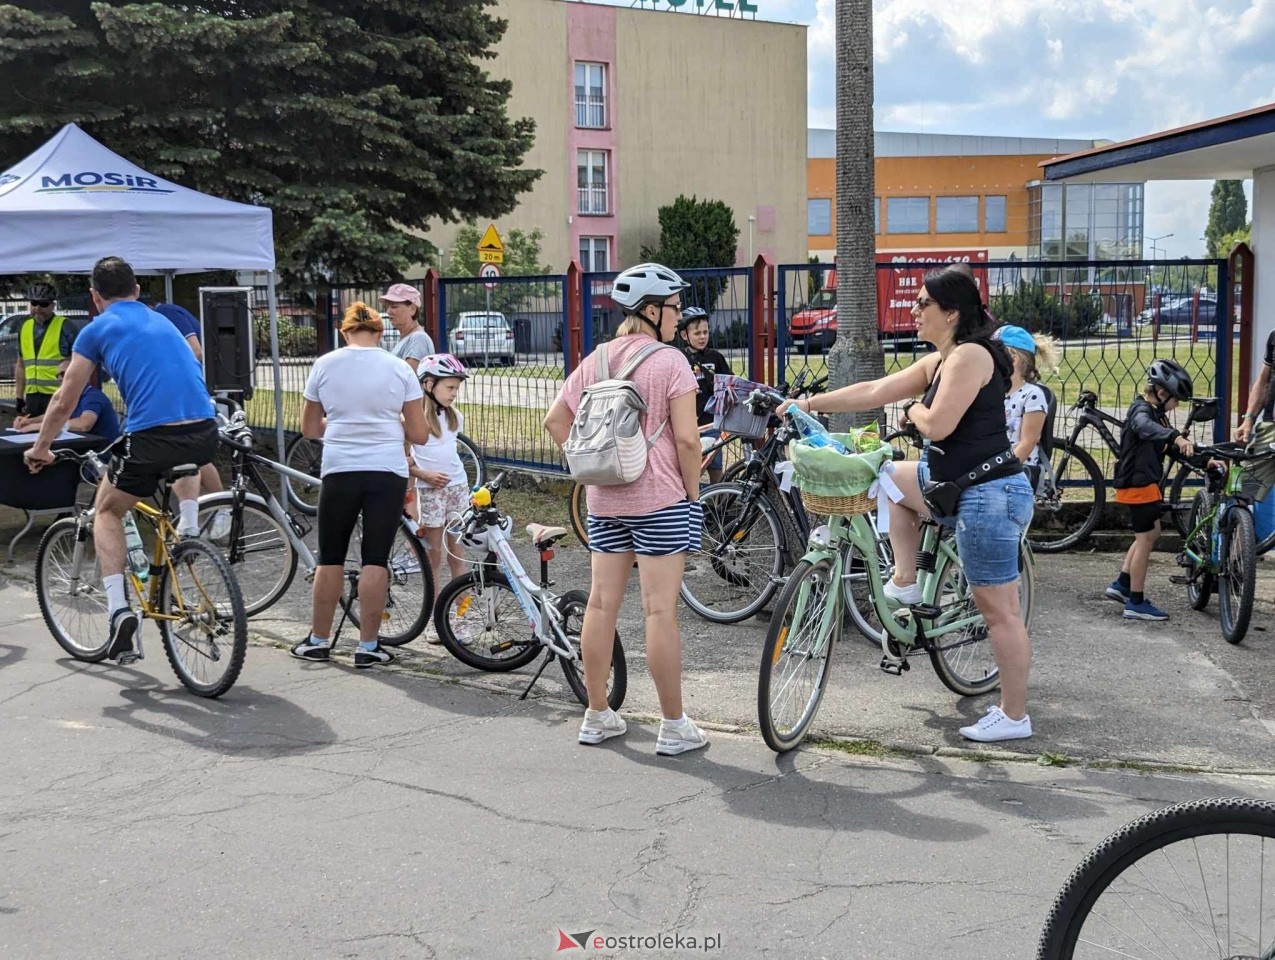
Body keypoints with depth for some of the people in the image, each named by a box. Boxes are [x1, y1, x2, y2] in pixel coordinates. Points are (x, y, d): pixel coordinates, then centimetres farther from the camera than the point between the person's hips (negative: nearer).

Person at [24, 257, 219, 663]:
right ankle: (189, 526, 24)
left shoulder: (97, 330, 11)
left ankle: (119, 609, 7)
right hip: (205, 436, 4)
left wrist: (39, 449, 31)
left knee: (107, 512, 20)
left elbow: (64, 402, 15)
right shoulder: (163, 322, 26)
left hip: (151, 439, -4)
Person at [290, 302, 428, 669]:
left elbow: (309, 428, 12)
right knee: (375, 559, 2)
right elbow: (419, 434, 4)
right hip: (388, 472, -1)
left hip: (340, 470, 1)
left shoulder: (324, 365, 5)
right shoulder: (399, 368, 3)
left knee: (330, 558, 11)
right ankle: (368, 646, 5)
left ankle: (319, 641, 19)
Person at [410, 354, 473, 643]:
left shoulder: (454, 416, 8)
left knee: (457, 553, 5)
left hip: (458, 486, 4)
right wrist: (425, 474, -17)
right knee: (434, 555, 2)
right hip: (429, 490, -4)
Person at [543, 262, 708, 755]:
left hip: (604, 499, 6)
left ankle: (597, 715, 21)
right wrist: (694, 493, -4)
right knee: (660, 609, -3)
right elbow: (687, 439, -15)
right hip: (661, 498, -6)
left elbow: (555, 421, 13)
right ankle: (673, 726, 5)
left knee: (601, 603, 11)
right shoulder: (670, 361, -11)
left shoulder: (595, 360, 9)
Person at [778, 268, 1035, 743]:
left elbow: (937, 425, -23)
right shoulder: (938, 361, 12)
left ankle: (1014, 716, 8)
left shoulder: (970, 355, -17)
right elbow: (873, 392, 16)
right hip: (959, 486, 10)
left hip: (990, 494, -10)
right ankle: (905, 583, 23)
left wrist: (914, 409, -1)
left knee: (998, 609, -2)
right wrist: (810, 403, 16)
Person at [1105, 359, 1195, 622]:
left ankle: (1122, 584, 26)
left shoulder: (1155, 413, 14)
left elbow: (1165, 443, 16)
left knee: (1150, 533, 20)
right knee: (1146, 538, -4)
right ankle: (1136, 603, 2)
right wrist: (1176, 437, -59)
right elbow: (1145, 427, -42)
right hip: (1138, 483, -10)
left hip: (1145, 482, 10)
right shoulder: (1142, 410, -19)